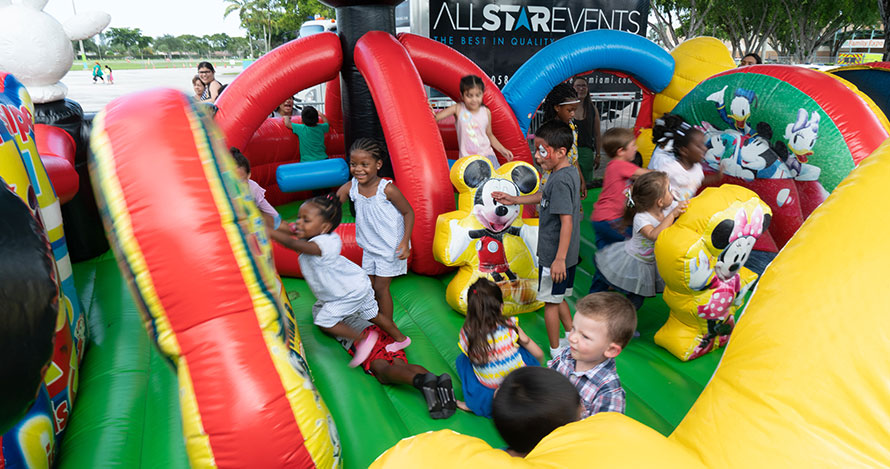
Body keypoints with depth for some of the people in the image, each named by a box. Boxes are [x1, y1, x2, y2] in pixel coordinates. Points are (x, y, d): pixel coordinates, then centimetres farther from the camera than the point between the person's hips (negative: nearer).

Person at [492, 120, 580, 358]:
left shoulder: (560, 181, -25)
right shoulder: (569, 172, 6)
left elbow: (567, 221, -28)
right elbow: (544, 196, 22)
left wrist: (559, 259, -28)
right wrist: (514, 200, 23)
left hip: (554, 255, -9)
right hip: (565, 253, 9)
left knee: (551, 301, 6)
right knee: (558, 299, 22)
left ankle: (555, 350, 21)